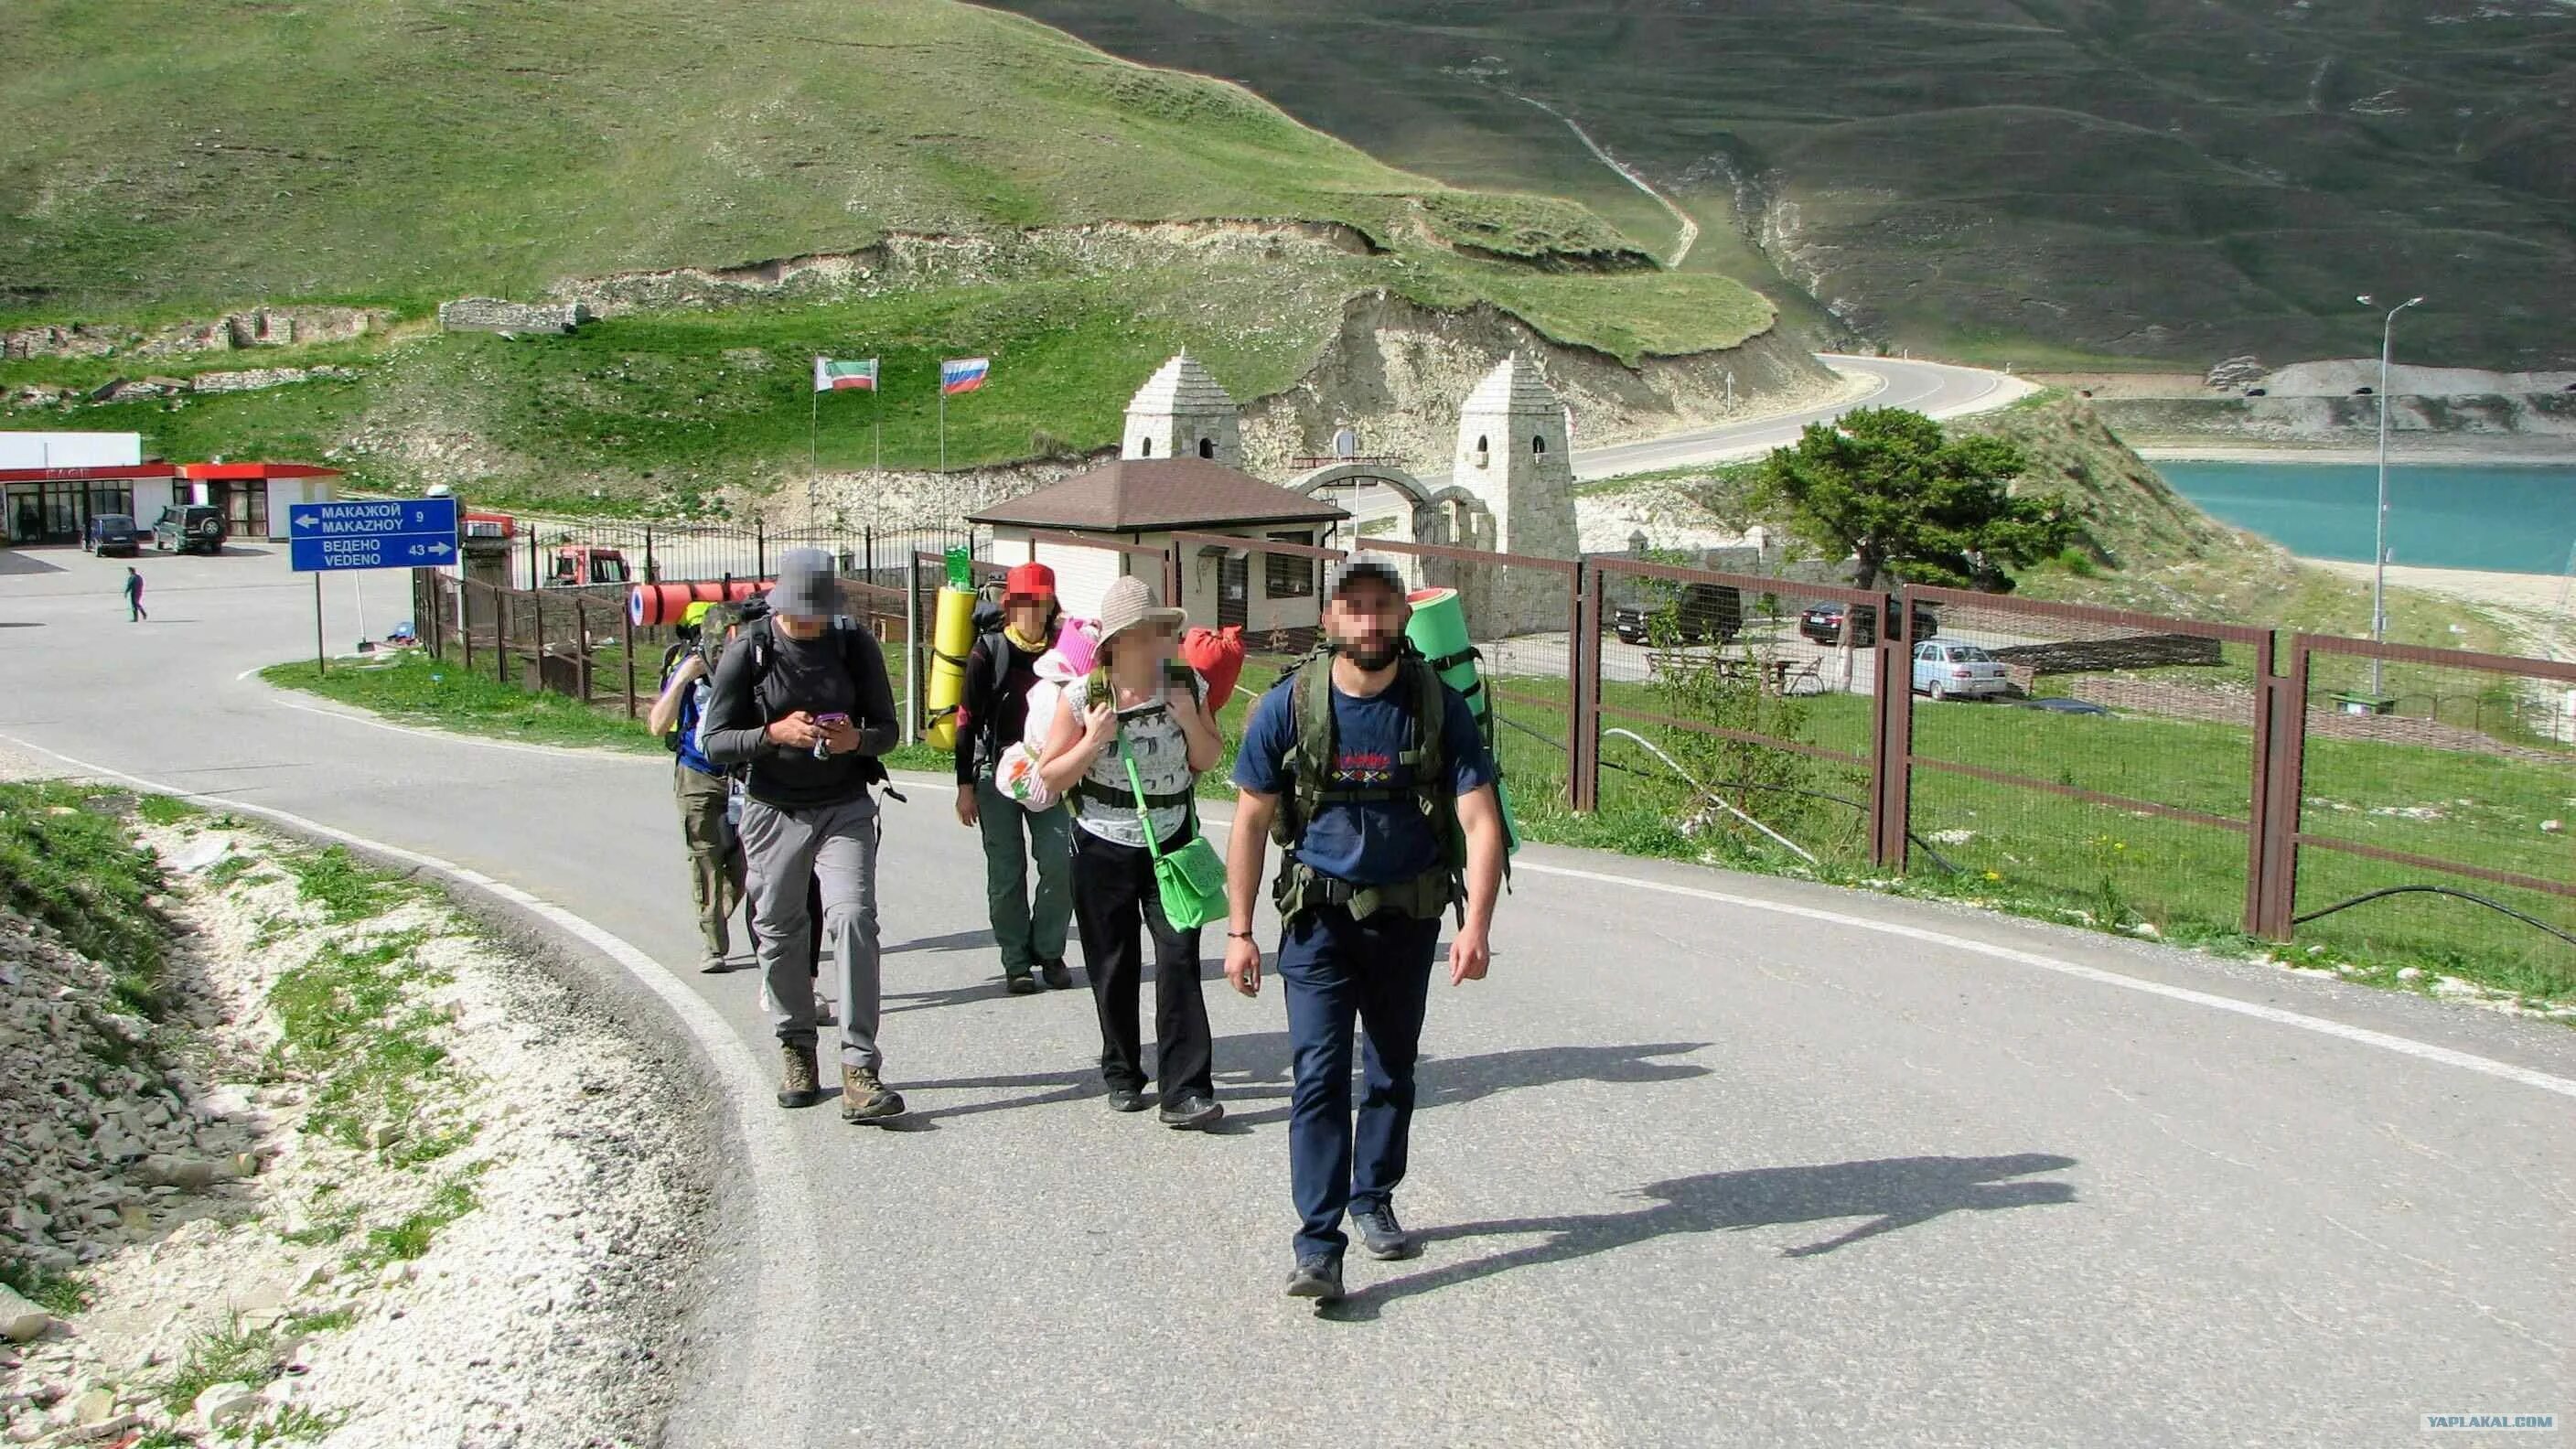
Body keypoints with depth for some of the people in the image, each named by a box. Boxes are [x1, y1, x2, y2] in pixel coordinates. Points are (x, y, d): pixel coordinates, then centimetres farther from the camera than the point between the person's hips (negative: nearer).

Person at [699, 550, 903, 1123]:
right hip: (773, 812, 1)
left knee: (852, 918, -16)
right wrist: (773, 734, -23)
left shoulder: (856, 645, -2)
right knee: (778, 930, 9)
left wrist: (857, 739, -18)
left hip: (845, 809, -1)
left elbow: (886, 729, 5)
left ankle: (860, 1069, -17)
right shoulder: (748, 652, -6)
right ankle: (796, 1052, 29)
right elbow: (716, 742, -5)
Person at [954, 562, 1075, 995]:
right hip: (997, 773, -2)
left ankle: (1049, 952, 11)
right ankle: (1016, 963, 10)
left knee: (1060, 864, -7)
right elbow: (968, 719, 0)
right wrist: (965, 785, -4)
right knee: (1006, 871, 1)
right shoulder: (989, 652, 0)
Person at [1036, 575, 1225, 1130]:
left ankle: (1186, 1091, -10)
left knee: (1179, 960, -10)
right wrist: (1093, 741, -20)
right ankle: (1122, 1075, 28)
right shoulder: (1082, 697, -10)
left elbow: (1208, 760, 7)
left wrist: (1190, 721, -12)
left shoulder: (1186, 685, -3)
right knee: (1114, 969, 9)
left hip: (1171, 841, 1)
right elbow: (1050, 777, -5)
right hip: (1102, 849, -1)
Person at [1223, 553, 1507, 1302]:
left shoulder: (1440, 707, -10)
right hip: (1320, 915, -2)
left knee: (1393, 1069, 15)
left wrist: (1476, 925, -25)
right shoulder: (1289, 707, -11)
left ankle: (1373, 1200, 35)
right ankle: (1319, 1246, -9)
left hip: (1410, 917, 2)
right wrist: (1239, 931, -5)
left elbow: (1480, 822, -12)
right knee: (1319, 1073, -10)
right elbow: (1252, 821, -3)